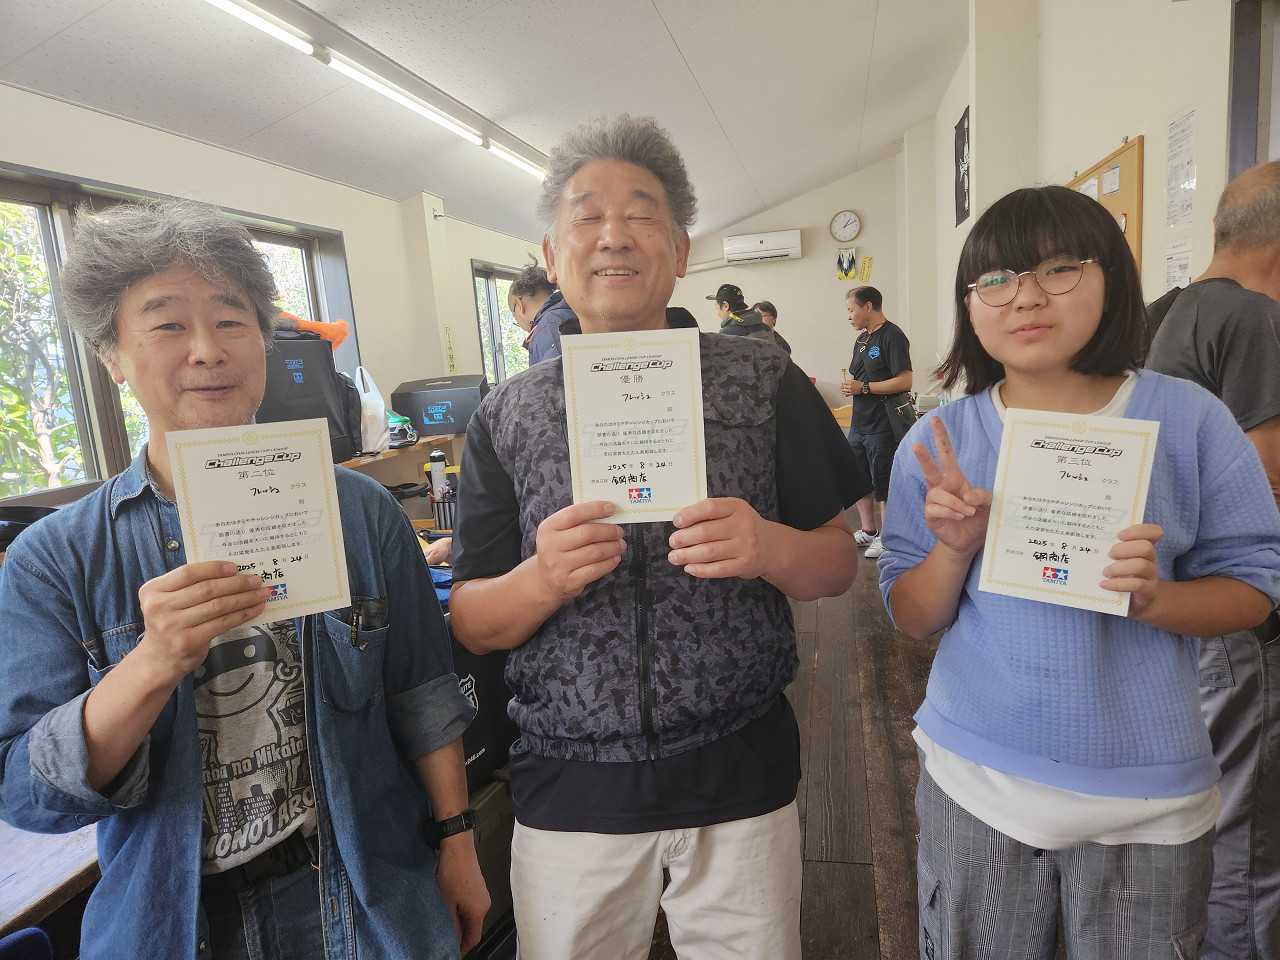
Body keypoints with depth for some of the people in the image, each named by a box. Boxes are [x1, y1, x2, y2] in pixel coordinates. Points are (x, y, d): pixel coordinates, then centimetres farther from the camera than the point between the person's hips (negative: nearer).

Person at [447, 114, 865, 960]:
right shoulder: (506, 416, -2)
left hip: (739, 773, 0)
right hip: (568, 786, 1)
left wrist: (769, 547, -22)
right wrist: (544, 578, -22)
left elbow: (840, 564, 0)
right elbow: (470, 624, -1)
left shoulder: (765, 382, -4)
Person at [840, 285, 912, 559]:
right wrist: (849, 385, 1)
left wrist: (864, 388, -18)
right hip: (859, 423, 9)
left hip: (882, 426, -9)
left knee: (884, 485, 1)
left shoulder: (892, 336, -13)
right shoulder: (862, 339, 15)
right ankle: (868, 531, 30)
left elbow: (904, 381, -20)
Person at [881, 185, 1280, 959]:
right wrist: (955, 551, -22)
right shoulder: (938, 439, -6)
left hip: (1147, 798, 0)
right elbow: (912, 620, -3)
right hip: (976, 778, 1)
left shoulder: (1189, 418, -8)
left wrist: (1154, 598, -21)